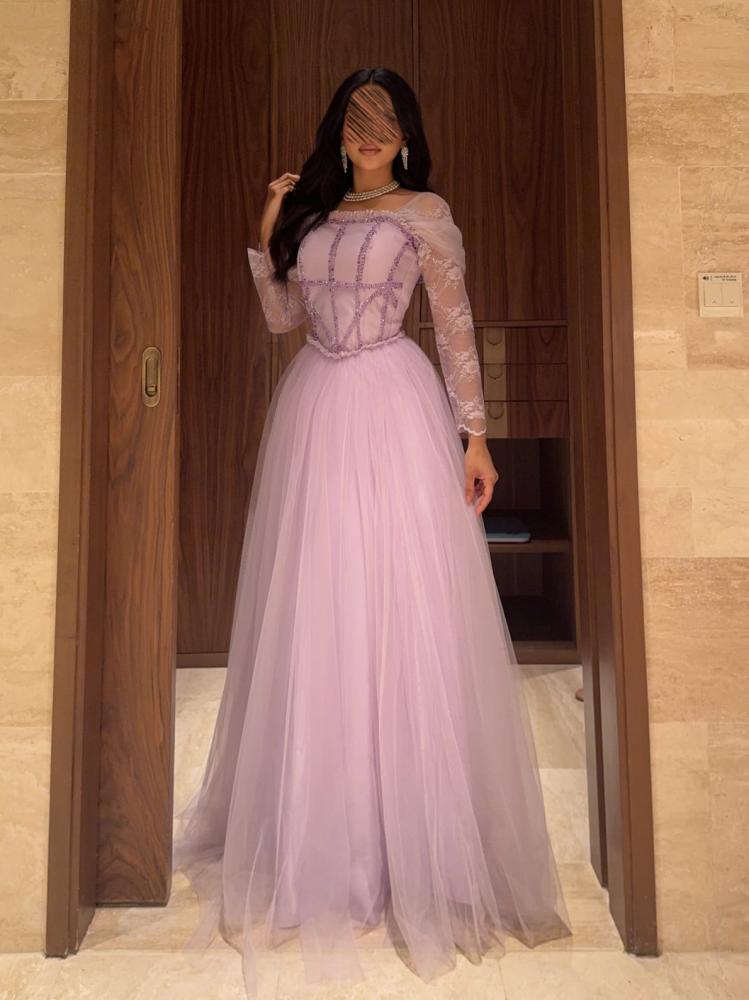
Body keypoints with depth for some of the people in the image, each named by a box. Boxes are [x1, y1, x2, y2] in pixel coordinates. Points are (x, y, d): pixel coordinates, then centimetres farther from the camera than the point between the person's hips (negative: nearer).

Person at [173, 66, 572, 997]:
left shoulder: (425, 211, 5)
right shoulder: (311, 209, 18)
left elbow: (457, 327, 0)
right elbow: (280, 316, 16)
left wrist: (475, 433, -7)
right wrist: (268, 232, 7)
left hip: (393, 410, -4)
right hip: (313, 409, 5)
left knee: (400, 606, -4)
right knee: (311, 611, 6)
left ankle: (417, 831, 14)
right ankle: (316, 821, 25)